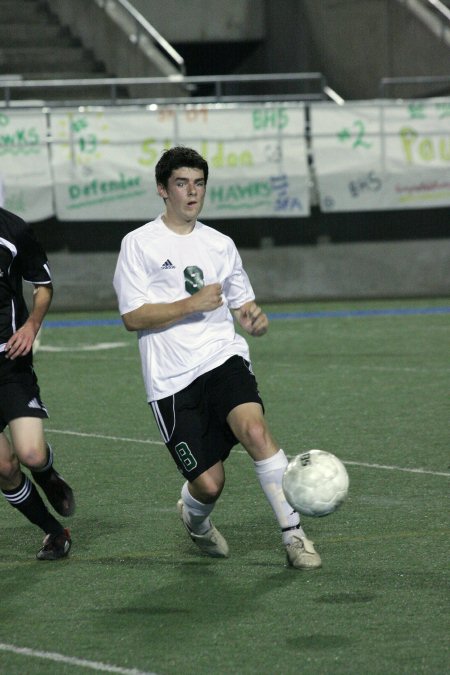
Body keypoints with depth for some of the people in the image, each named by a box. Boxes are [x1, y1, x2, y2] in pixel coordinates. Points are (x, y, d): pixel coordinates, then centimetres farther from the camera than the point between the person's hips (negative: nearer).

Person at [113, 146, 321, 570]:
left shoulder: (220, 245, 14)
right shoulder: (139, 244, 1)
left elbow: (244, 305, 20)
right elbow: (132, 317, -6)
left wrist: (255, 319, -5)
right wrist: (192, 304, -16)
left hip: (223, 359, 2)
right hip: (171, 379, -2)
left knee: (255, 430, -28)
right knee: (208, 483, -6)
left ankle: (294, 536, -22)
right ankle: (194, 518, 33)